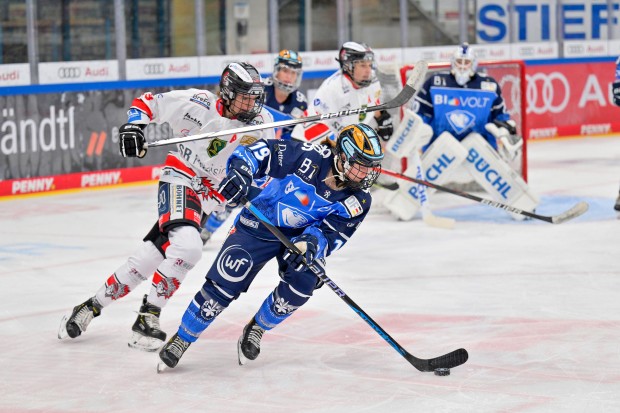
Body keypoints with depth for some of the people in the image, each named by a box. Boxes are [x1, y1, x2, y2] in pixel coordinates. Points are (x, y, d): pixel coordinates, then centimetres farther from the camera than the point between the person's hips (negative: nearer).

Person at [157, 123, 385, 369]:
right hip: (260, 224, -3)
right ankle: (182, 339, 4)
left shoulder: (357, 202, -15)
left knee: (304, 280, -22)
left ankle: (256, 330, 6)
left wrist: (311, 245, -41)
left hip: (303, 234, 3)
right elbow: (259, 152, -26)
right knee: (225, 284, -15)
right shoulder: (311, 157, -27)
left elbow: (330, 235, -20)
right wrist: (240, 171, -45)